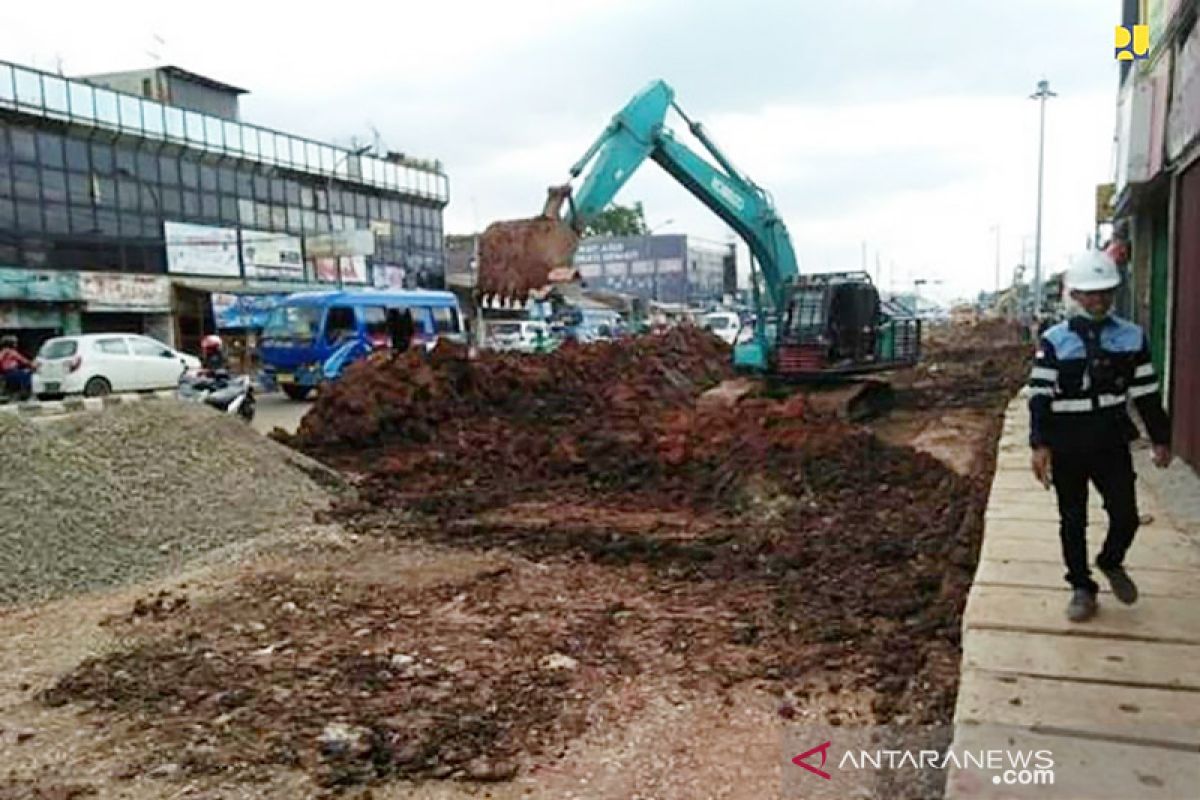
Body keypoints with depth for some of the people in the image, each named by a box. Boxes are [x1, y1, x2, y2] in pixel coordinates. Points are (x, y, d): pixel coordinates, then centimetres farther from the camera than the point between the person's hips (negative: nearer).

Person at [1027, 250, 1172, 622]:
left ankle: (1112, 562, 34)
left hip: (1112, 442, 2)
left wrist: (1160, 439, 9)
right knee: (1072, 522, 8)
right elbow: (1040, 396, -8)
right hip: (1066, 446, -2)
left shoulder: (1132, 337, 2)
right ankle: (1081, 587, 25)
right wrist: (1040, 444, -15)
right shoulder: (1054, 341, -5)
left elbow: (1147, 393, 8)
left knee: (1125, 515, 1)